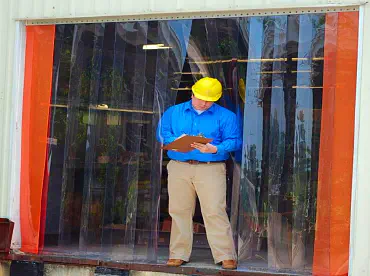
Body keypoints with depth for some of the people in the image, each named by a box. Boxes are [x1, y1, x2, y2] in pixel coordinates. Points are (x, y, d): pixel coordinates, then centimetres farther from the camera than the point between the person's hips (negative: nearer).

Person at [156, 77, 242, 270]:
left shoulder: (225, 116, 5)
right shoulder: (173, 112, 13)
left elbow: (234, 141, -2)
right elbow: (161, 133, 8)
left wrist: (214, 149, -19)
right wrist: (176, 141, -12)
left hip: (211, 169, -3)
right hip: (179, 168, 3)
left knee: (215, 211, -10)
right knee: (179, 211, 4)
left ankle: (226, 256, -7)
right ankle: (178, 254, 13)